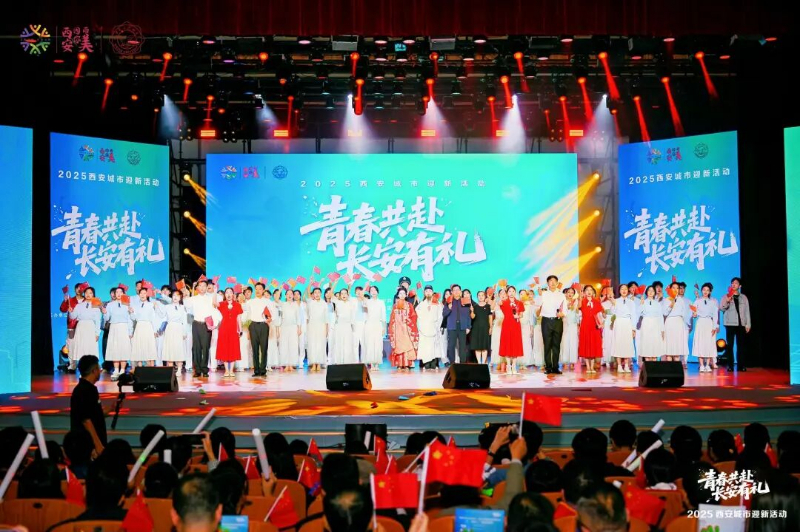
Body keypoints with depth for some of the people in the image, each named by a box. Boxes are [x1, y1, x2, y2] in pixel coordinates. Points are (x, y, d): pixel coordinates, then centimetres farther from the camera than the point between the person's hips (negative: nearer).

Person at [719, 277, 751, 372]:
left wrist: (748, 324, 6)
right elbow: (721, 308, -4)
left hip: (741, 324, 2)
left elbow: (747, 311, 11)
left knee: (741, 344, 0)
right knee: (730, 344, -4)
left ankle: (741, 365, 4)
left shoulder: (744, 297, 12)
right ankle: (730, 365, -3)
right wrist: (727, 301, -22)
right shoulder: (726, 296, 7)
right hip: (730, 324, -1)